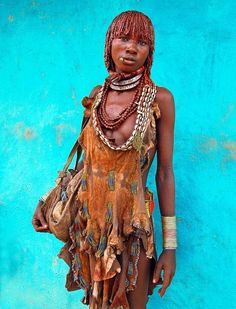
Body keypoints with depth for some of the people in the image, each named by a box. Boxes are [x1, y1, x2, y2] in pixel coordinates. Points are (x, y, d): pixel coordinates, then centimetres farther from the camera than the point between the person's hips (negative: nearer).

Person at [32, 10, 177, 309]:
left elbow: (164, 173, -8)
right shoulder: (97, 95, 1)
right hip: (88, 220, 4)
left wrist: (170, 245, -8)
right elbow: (85, 159, 9)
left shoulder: (159, 99, -10)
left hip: (131, 225, -3)